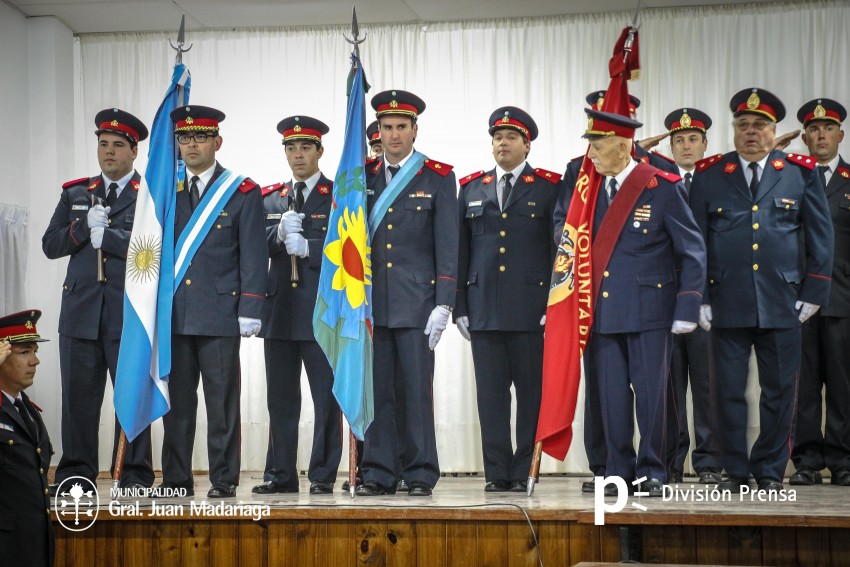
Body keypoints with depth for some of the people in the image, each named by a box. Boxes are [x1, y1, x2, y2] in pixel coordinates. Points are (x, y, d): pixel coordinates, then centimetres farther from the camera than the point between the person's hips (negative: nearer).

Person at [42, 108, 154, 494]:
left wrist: (106, 235, -10)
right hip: (80, 312, 4)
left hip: (131, 313, -4)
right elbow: (50, 245, 10)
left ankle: (135, 476, 8)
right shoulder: (74, 194, 17)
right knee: (78, 396, 5)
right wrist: (85, 225, -6)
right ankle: (75, 475, 13)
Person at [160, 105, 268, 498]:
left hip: (220, 314, -4)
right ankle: (176, 480, 14)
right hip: (173, 315, 4)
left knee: (222, 402, -1)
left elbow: (254, 256, -2)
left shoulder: (242, 193, 2)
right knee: (176, 400, 6)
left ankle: (224, 480, 7)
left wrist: (249, 311, -9)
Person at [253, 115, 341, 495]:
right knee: (281, 397, 8)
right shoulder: (270, 198, 15)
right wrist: (280, 233, -13)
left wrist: (306, 247, -15)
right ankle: (280, 474, 16)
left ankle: (323, 474, 7)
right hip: (280, 309, 4)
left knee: (327, 397, 0)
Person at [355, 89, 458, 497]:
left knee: (416, 389, -2)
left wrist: (443, 305, -9)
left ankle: (421, 474, 6)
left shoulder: (438, 178, 3)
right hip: (370, 302, 3)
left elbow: (447, 245, -2)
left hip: (416, 302, -3)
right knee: (375, 390, 5)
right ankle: (379, 474, 12)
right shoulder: (363, 176, 12)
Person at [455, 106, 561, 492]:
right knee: (491, 392, 4)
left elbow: (560, 249, 0)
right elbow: (461, 252, 13)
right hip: (484, 310, 3)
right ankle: (497, 473, 10)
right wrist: (459, 307, 7)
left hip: (532, 311, -3)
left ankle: (524, 472, 8)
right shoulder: (471, 189, 14)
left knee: (532, 392, 1)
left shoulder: (549, 187, 4)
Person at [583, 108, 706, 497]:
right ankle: (619, 471, 17)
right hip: (603, 311, 4)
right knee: (612, 395, 7)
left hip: (649, 311, -4)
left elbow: (692, 251, -3)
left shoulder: (662, 187, -5)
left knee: (650, 391, 0)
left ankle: (651, 472, 12)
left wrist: (687, 310, -7)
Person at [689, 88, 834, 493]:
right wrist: (698, 298, 3)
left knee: (779, 391, 5)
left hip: (782, 304, 0)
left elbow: (820, 236, 9)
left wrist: (813, 292, 4)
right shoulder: (709, 176, 6)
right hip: (727, 304, 0)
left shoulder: (800, 174, 6)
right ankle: (735, 471, 14)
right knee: (729, 391, 2)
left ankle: (770, 471, 17)